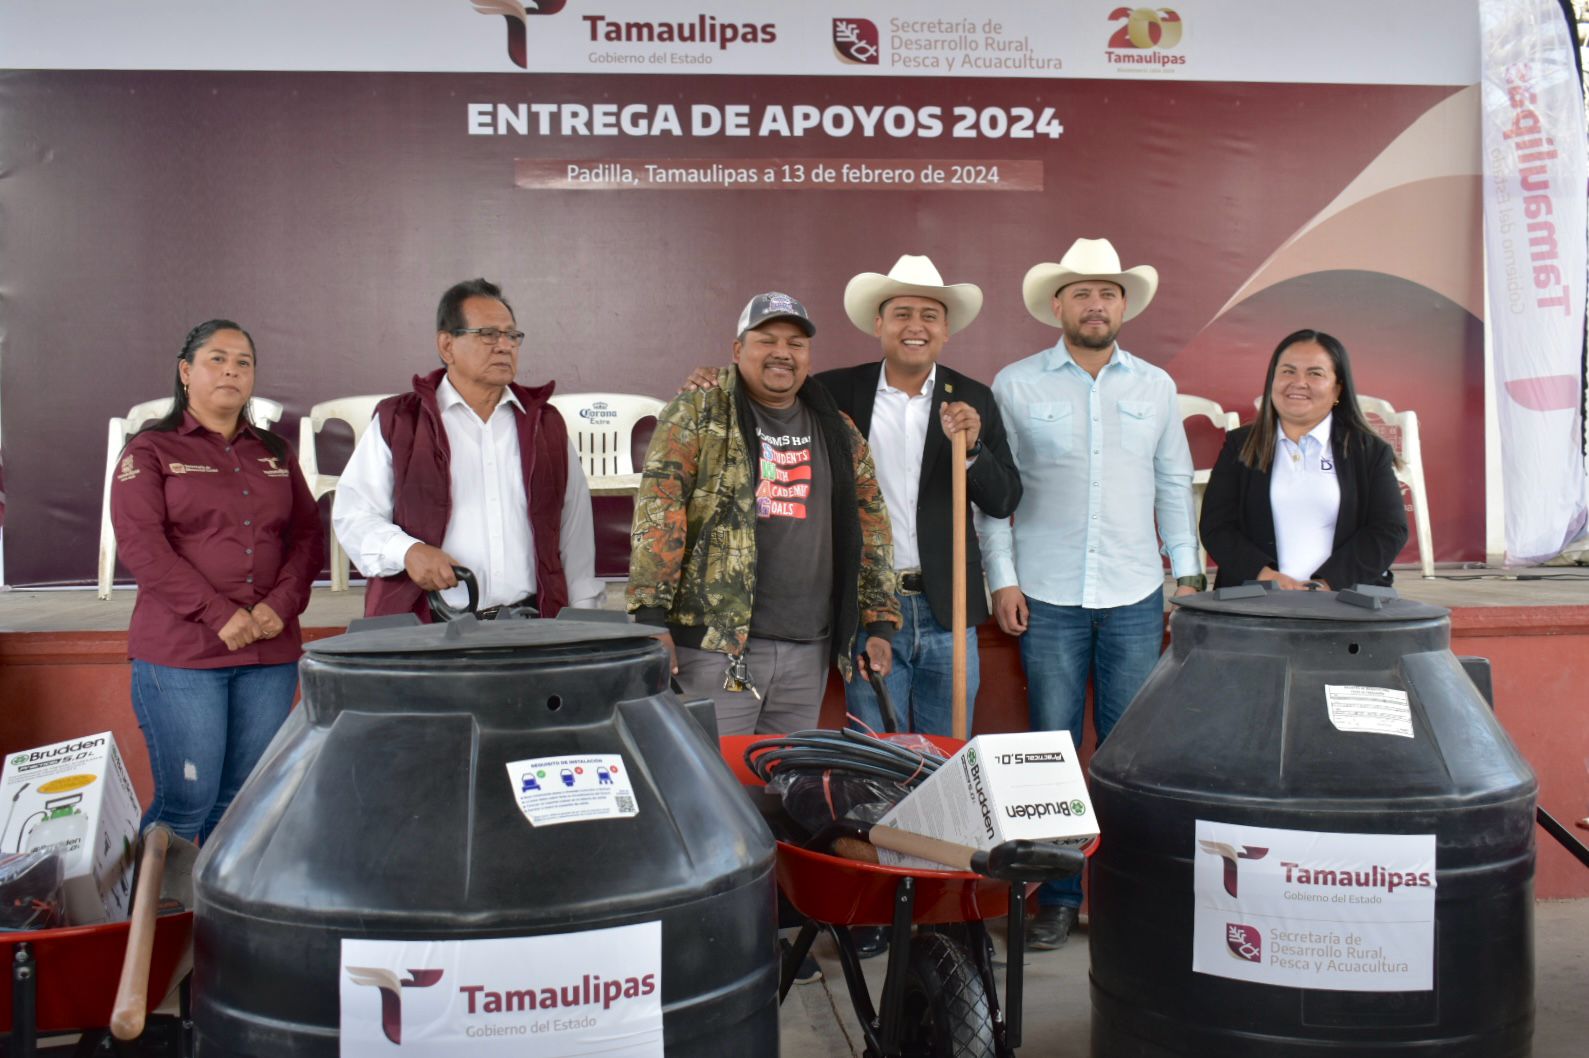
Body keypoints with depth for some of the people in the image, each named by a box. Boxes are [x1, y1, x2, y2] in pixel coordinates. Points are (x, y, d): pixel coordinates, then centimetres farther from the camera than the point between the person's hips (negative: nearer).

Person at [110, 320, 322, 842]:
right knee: (188, 800, -6)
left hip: (271, 652, 4)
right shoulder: (151, 451, 4)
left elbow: (308, 535, 12)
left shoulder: (275, 454, 17)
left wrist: (282, 604, -6)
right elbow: (140, 543, -8)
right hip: (181, 653, -4)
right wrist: (219, 615, -15)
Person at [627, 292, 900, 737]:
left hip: (809, 650, 5)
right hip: (714, 643, -4)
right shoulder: (696, 414, -1)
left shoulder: (838, 430, 13)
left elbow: (871, 524, 15)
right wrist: (651, 615, -16)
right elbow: (659, 510, -8)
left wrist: (880, 622, 9)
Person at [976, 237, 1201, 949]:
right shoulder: (1016, 385, 2)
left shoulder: (1155, 387, 10)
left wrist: (1187, 575, 8)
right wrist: (1002, 577, -4)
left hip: (1135, 597, 2)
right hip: (1047, 596, -2)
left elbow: (1174, 483, 14)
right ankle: (1057, 896, 14)